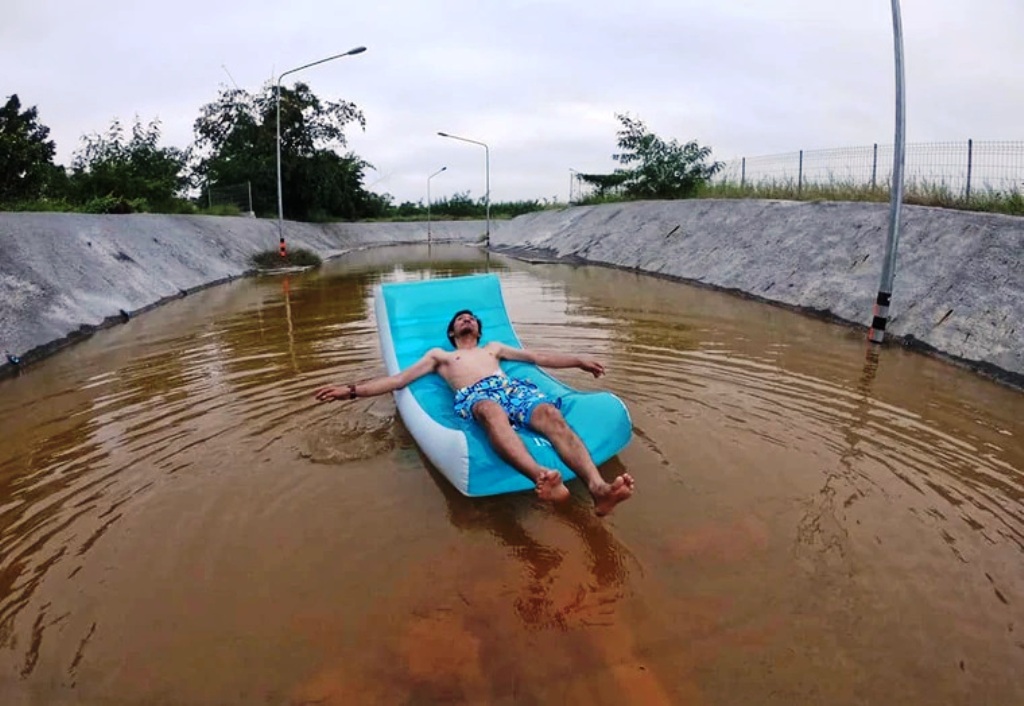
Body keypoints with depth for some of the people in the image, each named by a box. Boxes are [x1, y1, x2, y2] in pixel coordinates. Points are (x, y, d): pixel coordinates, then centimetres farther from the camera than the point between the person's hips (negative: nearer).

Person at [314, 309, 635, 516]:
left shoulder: (493, 348, 42)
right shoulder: (439, 355, 36)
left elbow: (540, 357, 37)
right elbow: (397, 380, 27)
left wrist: (578, 360, 28)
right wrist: (351, 390, 16)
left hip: (512, 386, 3)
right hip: (476, 395, -3)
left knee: (553, 416, -33)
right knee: (494, 413, -43)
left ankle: (597, 487, -56)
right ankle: (542, 476, -70)